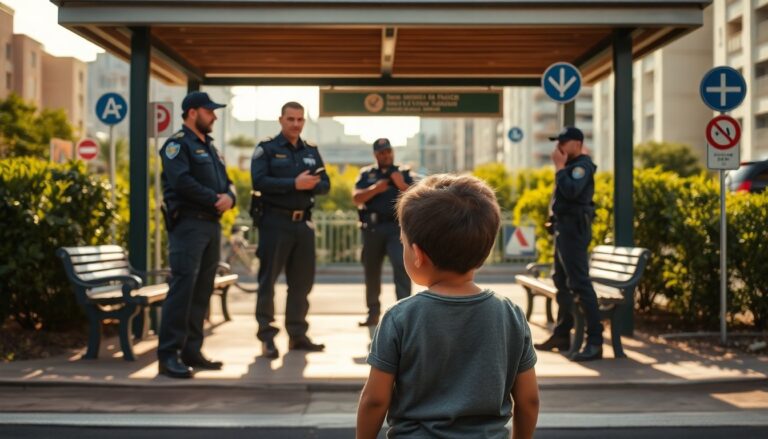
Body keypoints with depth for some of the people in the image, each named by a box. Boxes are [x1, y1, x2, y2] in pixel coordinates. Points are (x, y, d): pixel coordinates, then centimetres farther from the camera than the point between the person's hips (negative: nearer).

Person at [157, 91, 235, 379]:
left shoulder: (209, 147, 22)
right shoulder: (177, 145, -5)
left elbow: (226, 181, 18)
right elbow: (183, 182, -19)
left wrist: (229, 197, -5)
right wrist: (215, 199, -13)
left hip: (212, 224, 9)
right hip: (188, 223, -9)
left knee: (202, 290, 9)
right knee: (182, 288, -13)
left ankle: (191, 350, 15)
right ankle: (168, 355, -12)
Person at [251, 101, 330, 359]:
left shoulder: (311, 151, 15)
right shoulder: (266, 148, -1)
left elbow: (325, 184, 10)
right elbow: (259, 182, -15)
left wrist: (312, 185, -12)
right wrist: (294, 184, -20)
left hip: (303, 222, 6)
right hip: (275, 221, -5)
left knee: (302, 280, 9)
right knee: (268, 280, -2)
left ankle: (297, 335, 18)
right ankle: (267, 337, 3)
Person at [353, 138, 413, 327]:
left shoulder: (404, 173, 11)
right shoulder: (366, 173, 13)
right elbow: (356, 198, 1)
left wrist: (402, 186, -14)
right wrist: (375, 189, -13)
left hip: (397, 227, -2)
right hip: (372, 228, 2)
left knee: (401, 265, -18)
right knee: (371, 271, 8)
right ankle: (373, 313, 20)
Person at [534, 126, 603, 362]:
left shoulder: (582, 165, -11)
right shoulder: (571, 165, 17)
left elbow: (571, 191, -27)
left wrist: (559, 167, -18)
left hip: (574, 228, -11)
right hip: (563, 227, 11)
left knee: (580, 284, -13)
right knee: (562, 282, 16)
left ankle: (595, 341, -13)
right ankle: (562, 335, 26)